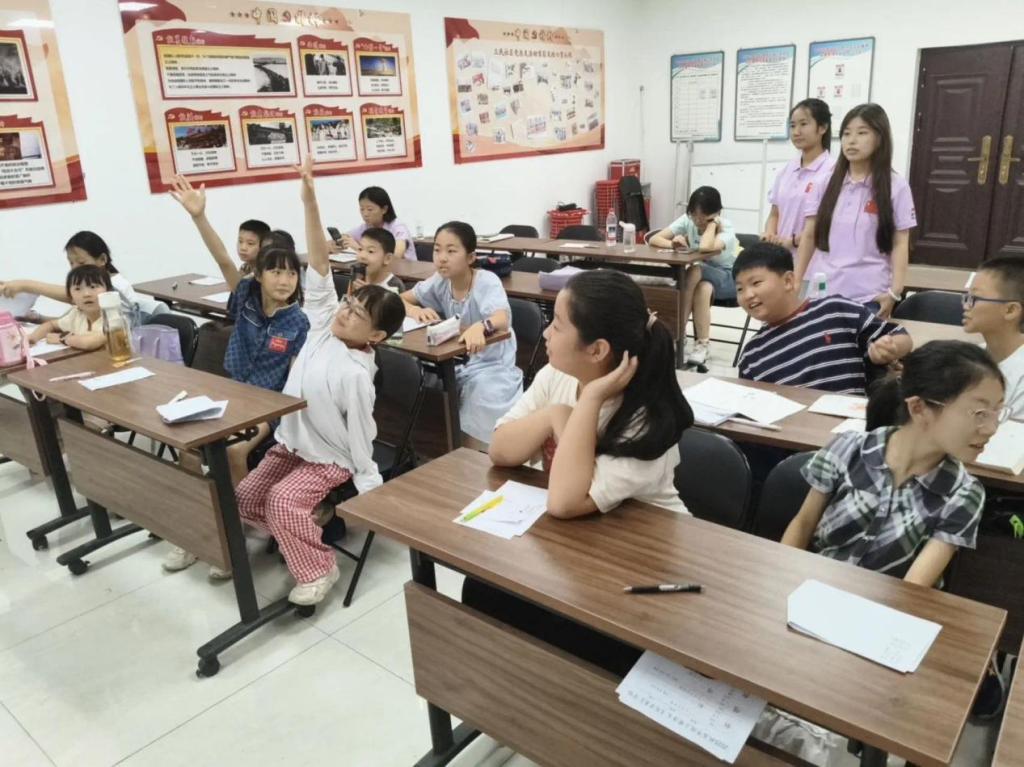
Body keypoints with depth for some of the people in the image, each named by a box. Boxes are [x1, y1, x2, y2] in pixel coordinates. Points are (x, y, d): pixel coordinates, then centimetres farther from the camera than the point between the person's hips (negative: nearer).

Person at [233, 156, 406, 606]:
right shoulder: (324, 326, -9)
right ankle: (299, 532, 24)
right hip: (290, 444, 8)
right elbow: (319, 271, -16)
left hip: (329, 460, -8)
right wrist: (309, 202, -23)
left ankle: (317, 569, -5)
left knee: (281, 501, -25)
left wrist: (372, 495, -20)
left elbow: (360, 439, -22)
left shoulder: (355, 375, -26)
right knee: (244, 498, 5)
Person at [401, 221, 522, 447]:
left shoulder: (487, 282, -19)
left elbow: (502, 319, -38)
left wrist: (480, 327, -61)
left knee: (482, 390, -33)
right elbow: (399, 300, 6)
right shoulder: (439, 281, -2)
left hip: (492, 366, -5)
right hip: (455, 363, 5)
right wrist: (415, 310, -18)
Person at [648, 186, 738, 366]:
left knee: (695, 271, -36)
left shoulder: (726, 229, -23)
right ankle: (702, 345, -23)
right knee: (702, 289, -36)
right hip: (700, 276, 4)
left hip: (728, 278, -3)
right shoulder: (686, 221, -10)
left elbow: (705, 248, -46)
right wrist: (674, 244, -35)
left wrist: (712, 223, -29)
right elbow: (653, 239, -15)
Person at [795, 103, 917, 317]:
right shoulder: (826, 182, 9)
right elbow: (809, 236, 9)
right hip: (821, 290, 2)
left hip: (867, 295, -2)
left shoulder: (895, 186, 2)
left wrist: (894, 291, -11)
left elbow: (900, 244, 0)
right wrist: (796, 282, 3)